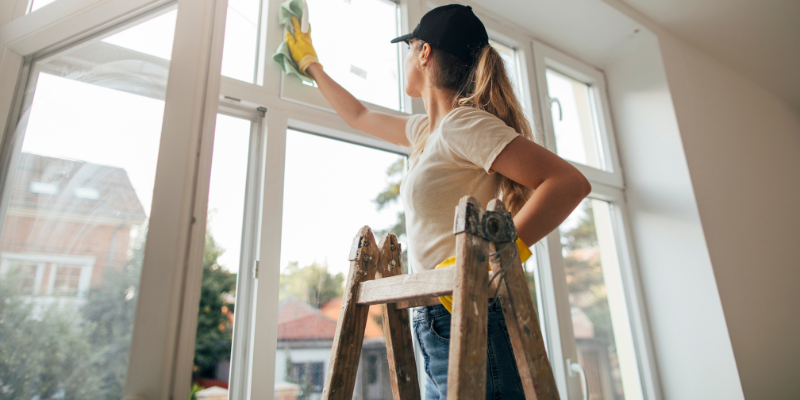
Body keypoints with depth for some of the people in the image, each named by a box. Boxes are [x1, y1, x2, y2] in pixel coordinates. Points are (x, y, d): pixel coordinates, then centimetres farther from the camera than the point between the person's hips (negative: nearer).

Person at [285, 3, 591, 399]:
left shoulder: (462, 124, -12)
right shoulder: (426, 129, 15)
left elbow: (570, 182, -20)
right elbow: (359, 117, 32)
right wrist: (310, 64, 43)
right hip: (439, 325, 9)